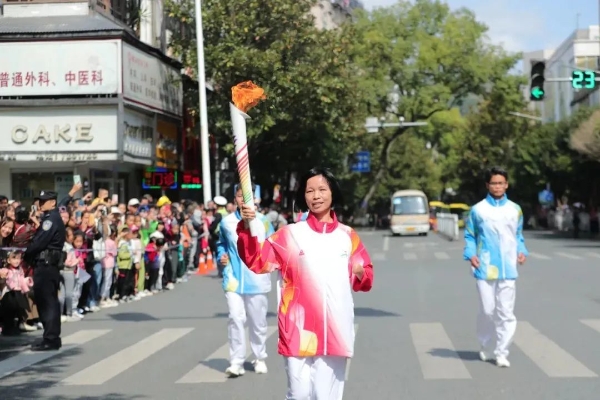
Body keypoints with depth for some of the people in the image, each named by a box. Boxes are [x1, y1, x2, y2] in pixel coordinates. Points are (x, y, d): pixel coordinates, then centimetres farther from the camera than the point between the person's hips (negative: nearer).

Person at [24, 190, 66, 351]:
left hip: (45, 265, -10)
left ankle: (50, 339, -7)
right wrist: (29, 254, 4)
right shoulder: (51, 218, 18)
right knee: (47, 301, 12)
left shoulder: (51, 219, -13)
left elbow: (39, 242, -19)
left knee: (47, 301, -8)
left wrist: (25, 254, -4)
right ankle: (52, 337, 17)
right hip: (47, 265, 10)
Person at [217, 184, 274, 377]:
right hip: (233, 278, 0)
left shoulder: (263, 221, -1)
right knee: (235, 318, -13)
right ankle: (236, 361, -8)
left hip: (257, 280, 0)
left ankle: (260, 359, 27)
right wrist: (221, 256, 3)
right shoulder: (226, 222, 4)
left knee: (258, 321, 10)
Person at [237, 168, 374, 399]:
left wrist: (360, 272, -7)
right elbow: (257, 261, -7)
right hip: (299, 329, -1)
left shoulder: (348, 236, 9)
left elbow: (365, 280, 17)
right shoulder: (290, 234, 3)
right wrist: (247, 226, -20)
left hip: (335, 330, 1)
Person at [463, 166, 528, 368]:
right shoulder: (478, 209, 2)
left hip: (507, 269, 2)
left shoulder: (515, 210, 9)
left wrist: (521, 251, 2)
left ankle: (501, 352, 4)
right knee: (487, 310, 2)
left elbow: (518, 235, 19)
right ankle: (485, 347, 23)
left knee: (506, 313, -2)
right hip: (485, 268, -2)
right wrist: (470, 254, -7)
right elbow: (469, 235, 8)